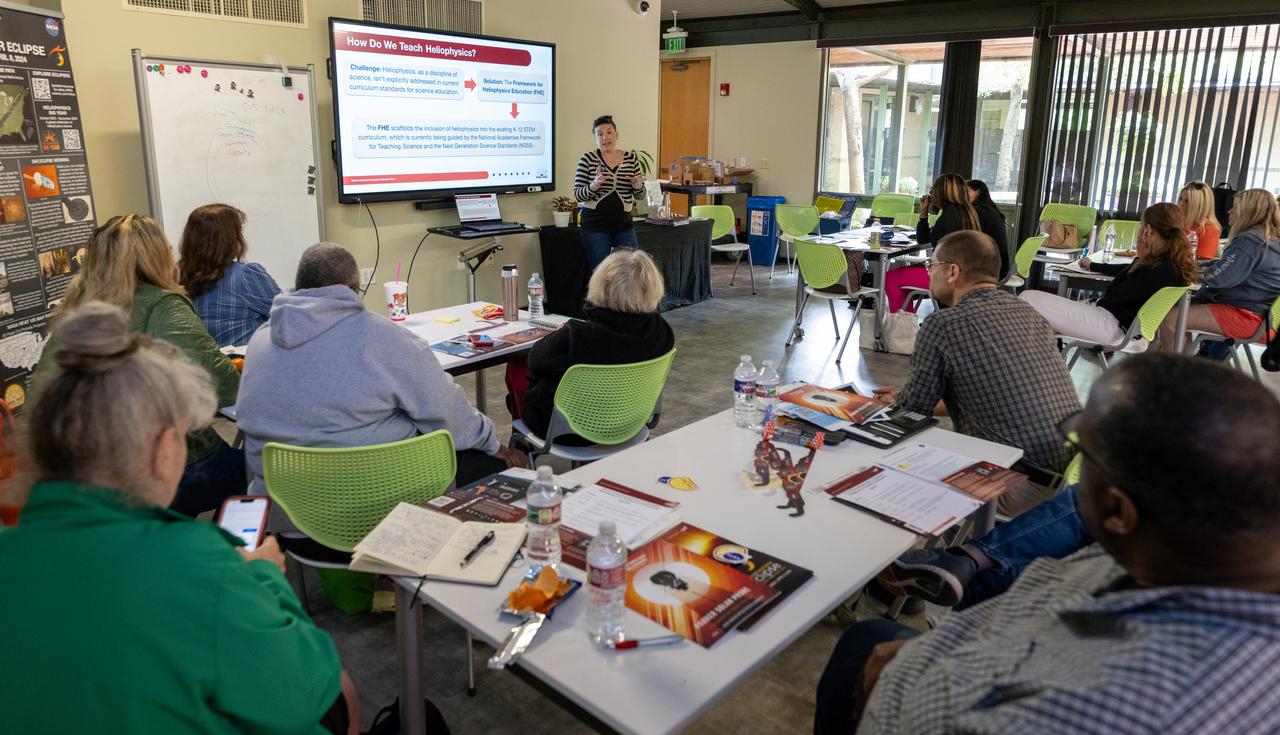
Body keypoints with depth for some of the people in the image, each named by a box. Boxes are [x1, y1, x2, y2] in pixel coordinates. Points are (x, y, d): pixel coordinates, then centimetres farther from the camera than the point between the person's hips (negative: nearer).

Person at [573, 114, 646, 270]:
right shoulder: (588, 159, -3)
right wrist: (594, 185, -25)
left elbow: (640, 195, 9)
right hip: (595, 224, -3)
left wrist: (637, 185, -14)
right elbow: (577, 195, -6)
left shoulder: (631, 158, 5)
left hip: (624, 224, 3)